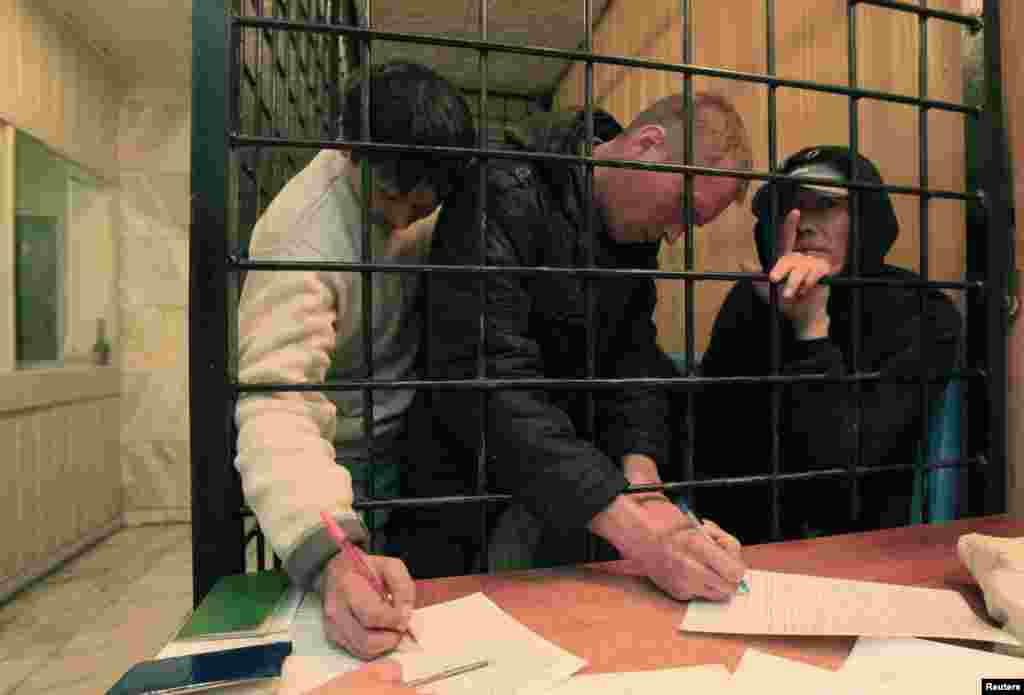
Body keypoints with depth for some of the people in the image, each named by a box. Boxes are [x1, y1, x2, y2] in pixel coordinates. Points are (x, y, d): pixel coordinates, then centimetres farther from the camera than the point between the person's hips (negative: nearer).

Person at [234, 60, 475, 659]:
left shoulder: (401, 176, -9)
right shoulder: (303, 238, -31)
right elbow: (277, 403, -39)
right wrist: (330, 557, -53)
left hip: (406, 436, 6)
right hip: (351, 459, -6)